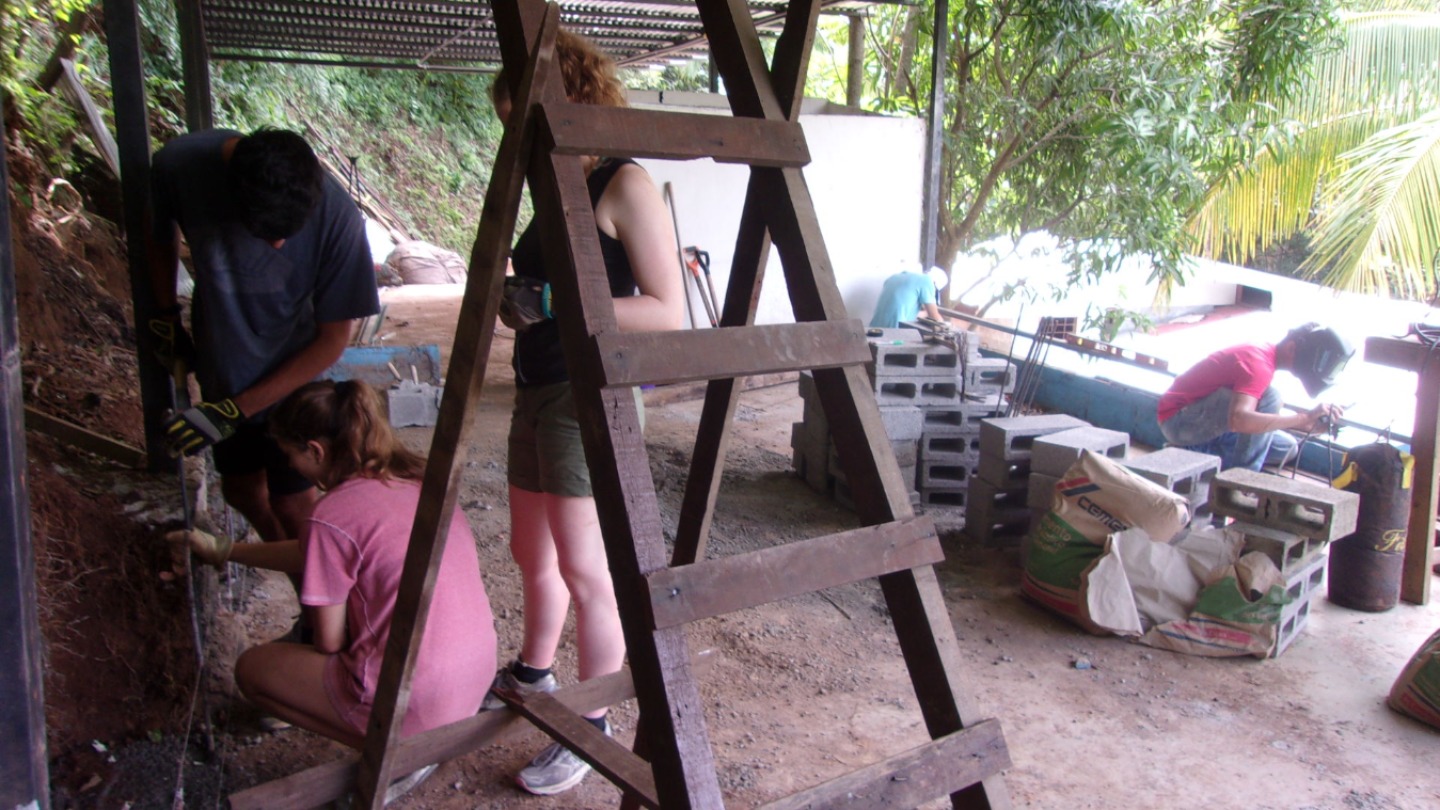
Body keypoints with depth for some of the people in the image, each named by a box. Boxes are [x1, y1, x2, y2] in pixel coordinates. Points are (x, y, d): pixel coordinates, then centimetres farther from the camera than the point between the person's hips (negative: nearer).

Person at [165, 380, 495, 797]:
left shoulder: (333, 516, -15)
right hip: (478, 680, 7)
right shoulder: (419, 476, 7)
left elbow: (330, 642, -5)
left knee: (252, 668, 15)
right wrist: (223, 550, 29)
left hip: (416, 702, -7)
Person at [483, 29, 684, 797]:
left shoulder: (626, 185, -11)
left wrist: (557, 303, -24)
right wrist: (516, 300, 4)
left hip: (590, 397, -9)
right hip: (537, 390, 9)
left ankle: (593, 730, 13)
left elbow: (665, 311, -17)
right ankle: (533, 674, 42)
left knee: (584, 568, -3)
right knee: (534, 553, 21)